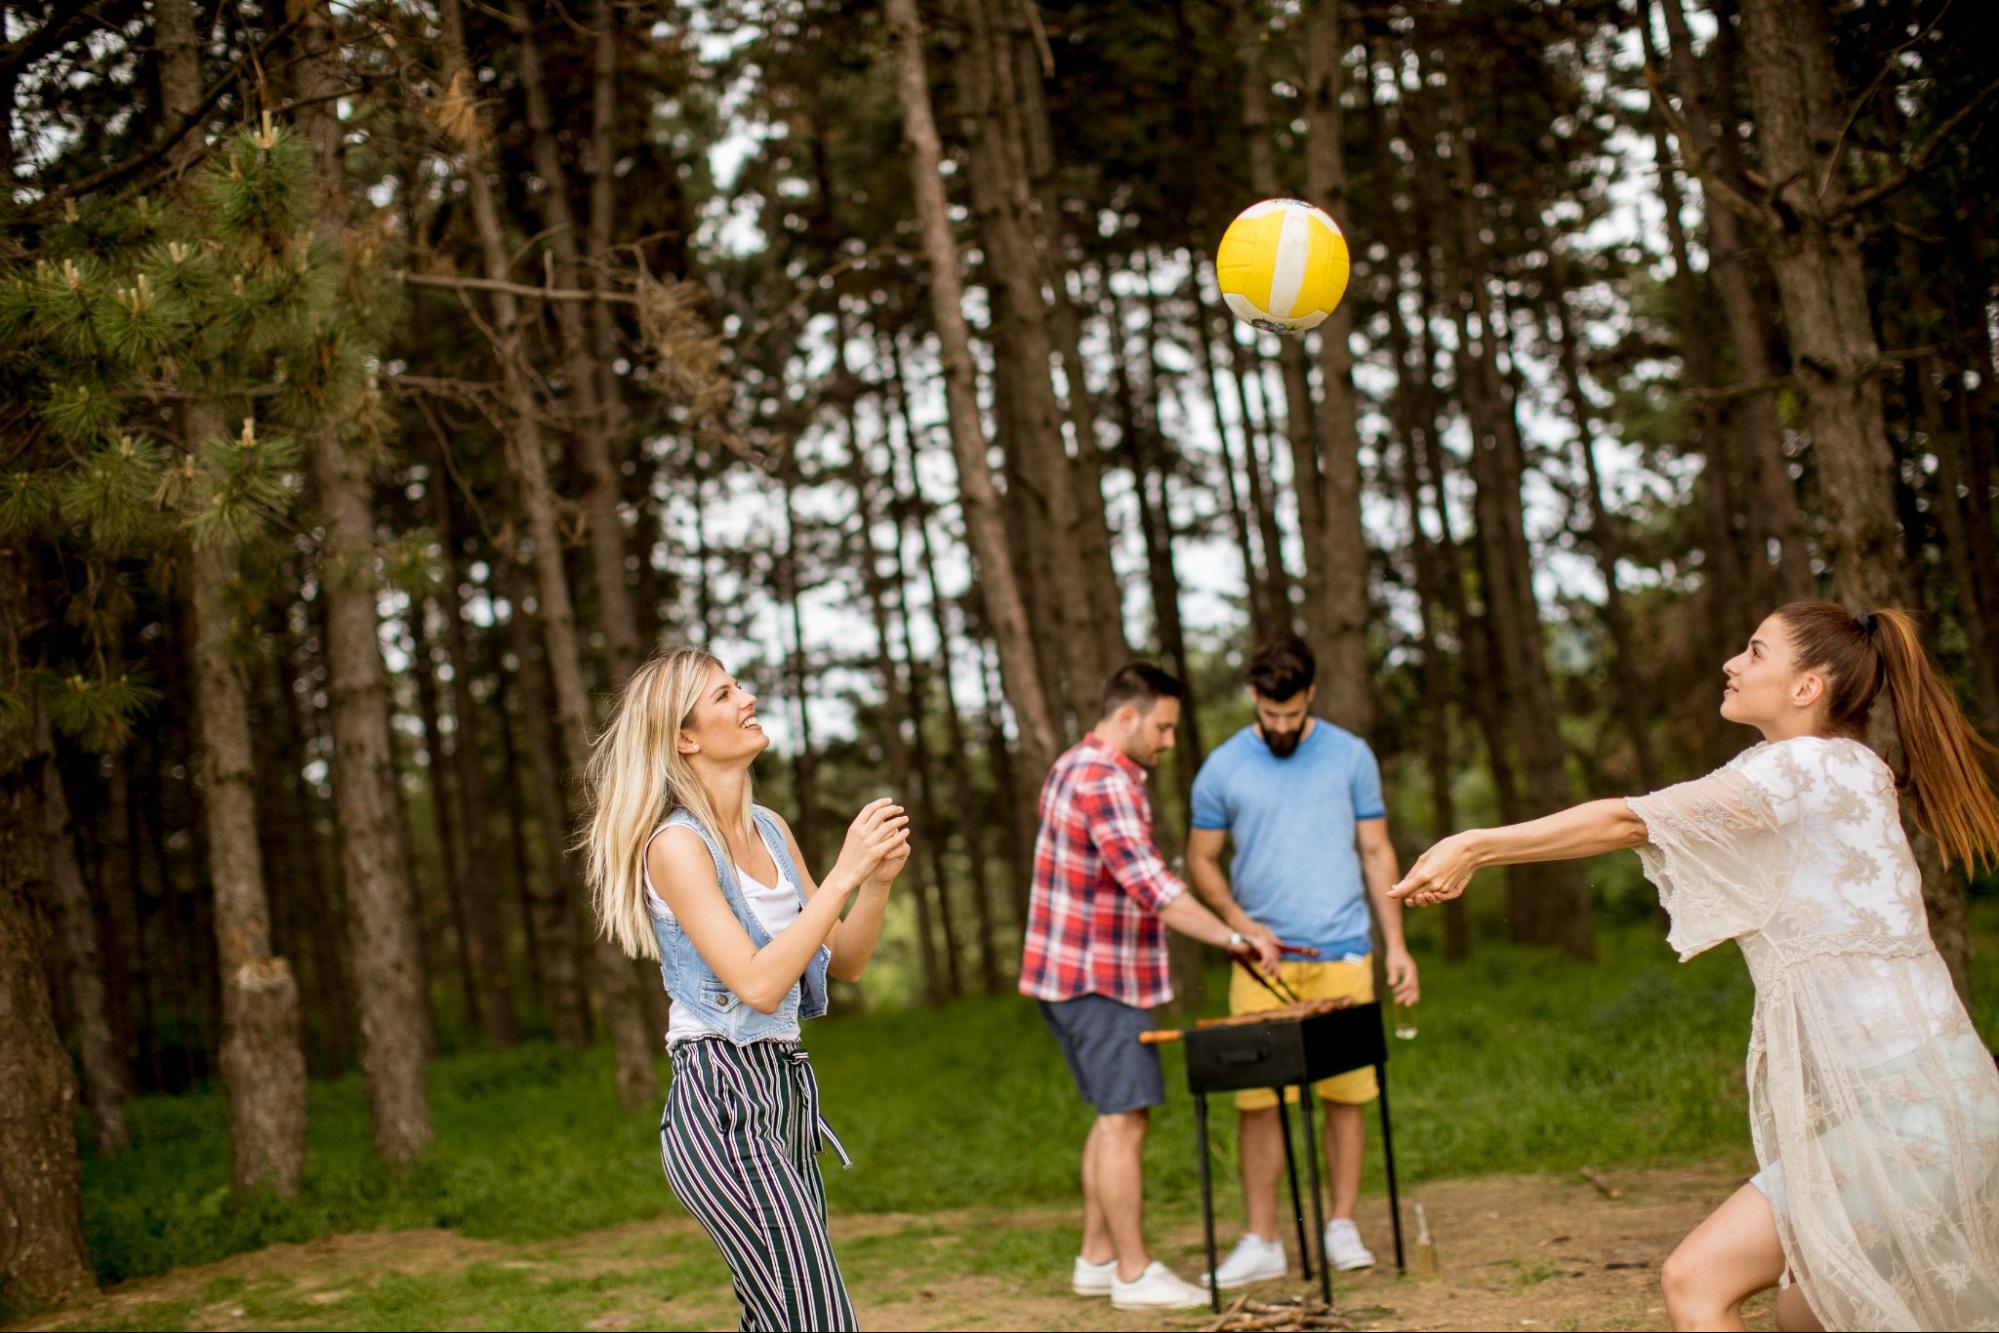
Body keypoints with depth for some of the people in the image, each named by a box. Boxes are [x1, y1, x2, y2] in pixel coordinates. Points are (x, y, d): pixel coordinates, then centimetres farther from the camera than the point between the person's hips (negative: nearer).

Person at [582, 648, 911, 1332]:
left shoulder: (770, 830, 12)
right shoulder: (676, 845, -12)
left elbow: (844, 963, 15)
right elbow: (757, 985, -21)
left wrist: (879, 879, -2)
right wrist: (844, 873, -20)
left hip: (786, 1087, 8)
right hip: (721, 1101, -8)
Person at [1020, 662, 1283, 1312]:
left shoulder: (1075, 767, 14)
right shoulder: (1105, 784, -19)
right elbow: (1151, 885, -29)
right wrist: (1233, 939, -34)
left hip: (1071, 975, 11)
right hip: (1099, 981, -11)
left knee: (1114, 1116, 16)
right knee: (1125, 1121, -5)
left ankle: (1097, 1258, 22)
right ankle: (1134, 1275, 1)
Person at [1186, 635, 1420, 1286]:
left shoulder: (1350, 756, 6)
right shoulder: (1223, 767, 4)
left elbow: (1376, 852, 9)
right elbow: (1201, 861, 9)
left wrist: (1396, 944, 3)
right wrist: (1242, 922, -7)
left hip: (1342, 955, 0)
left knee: (1347, 1092, 3)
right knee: (1257, 1099, -2)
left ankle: (1342, 1227, 15)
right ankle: (1261, 1241, 6)